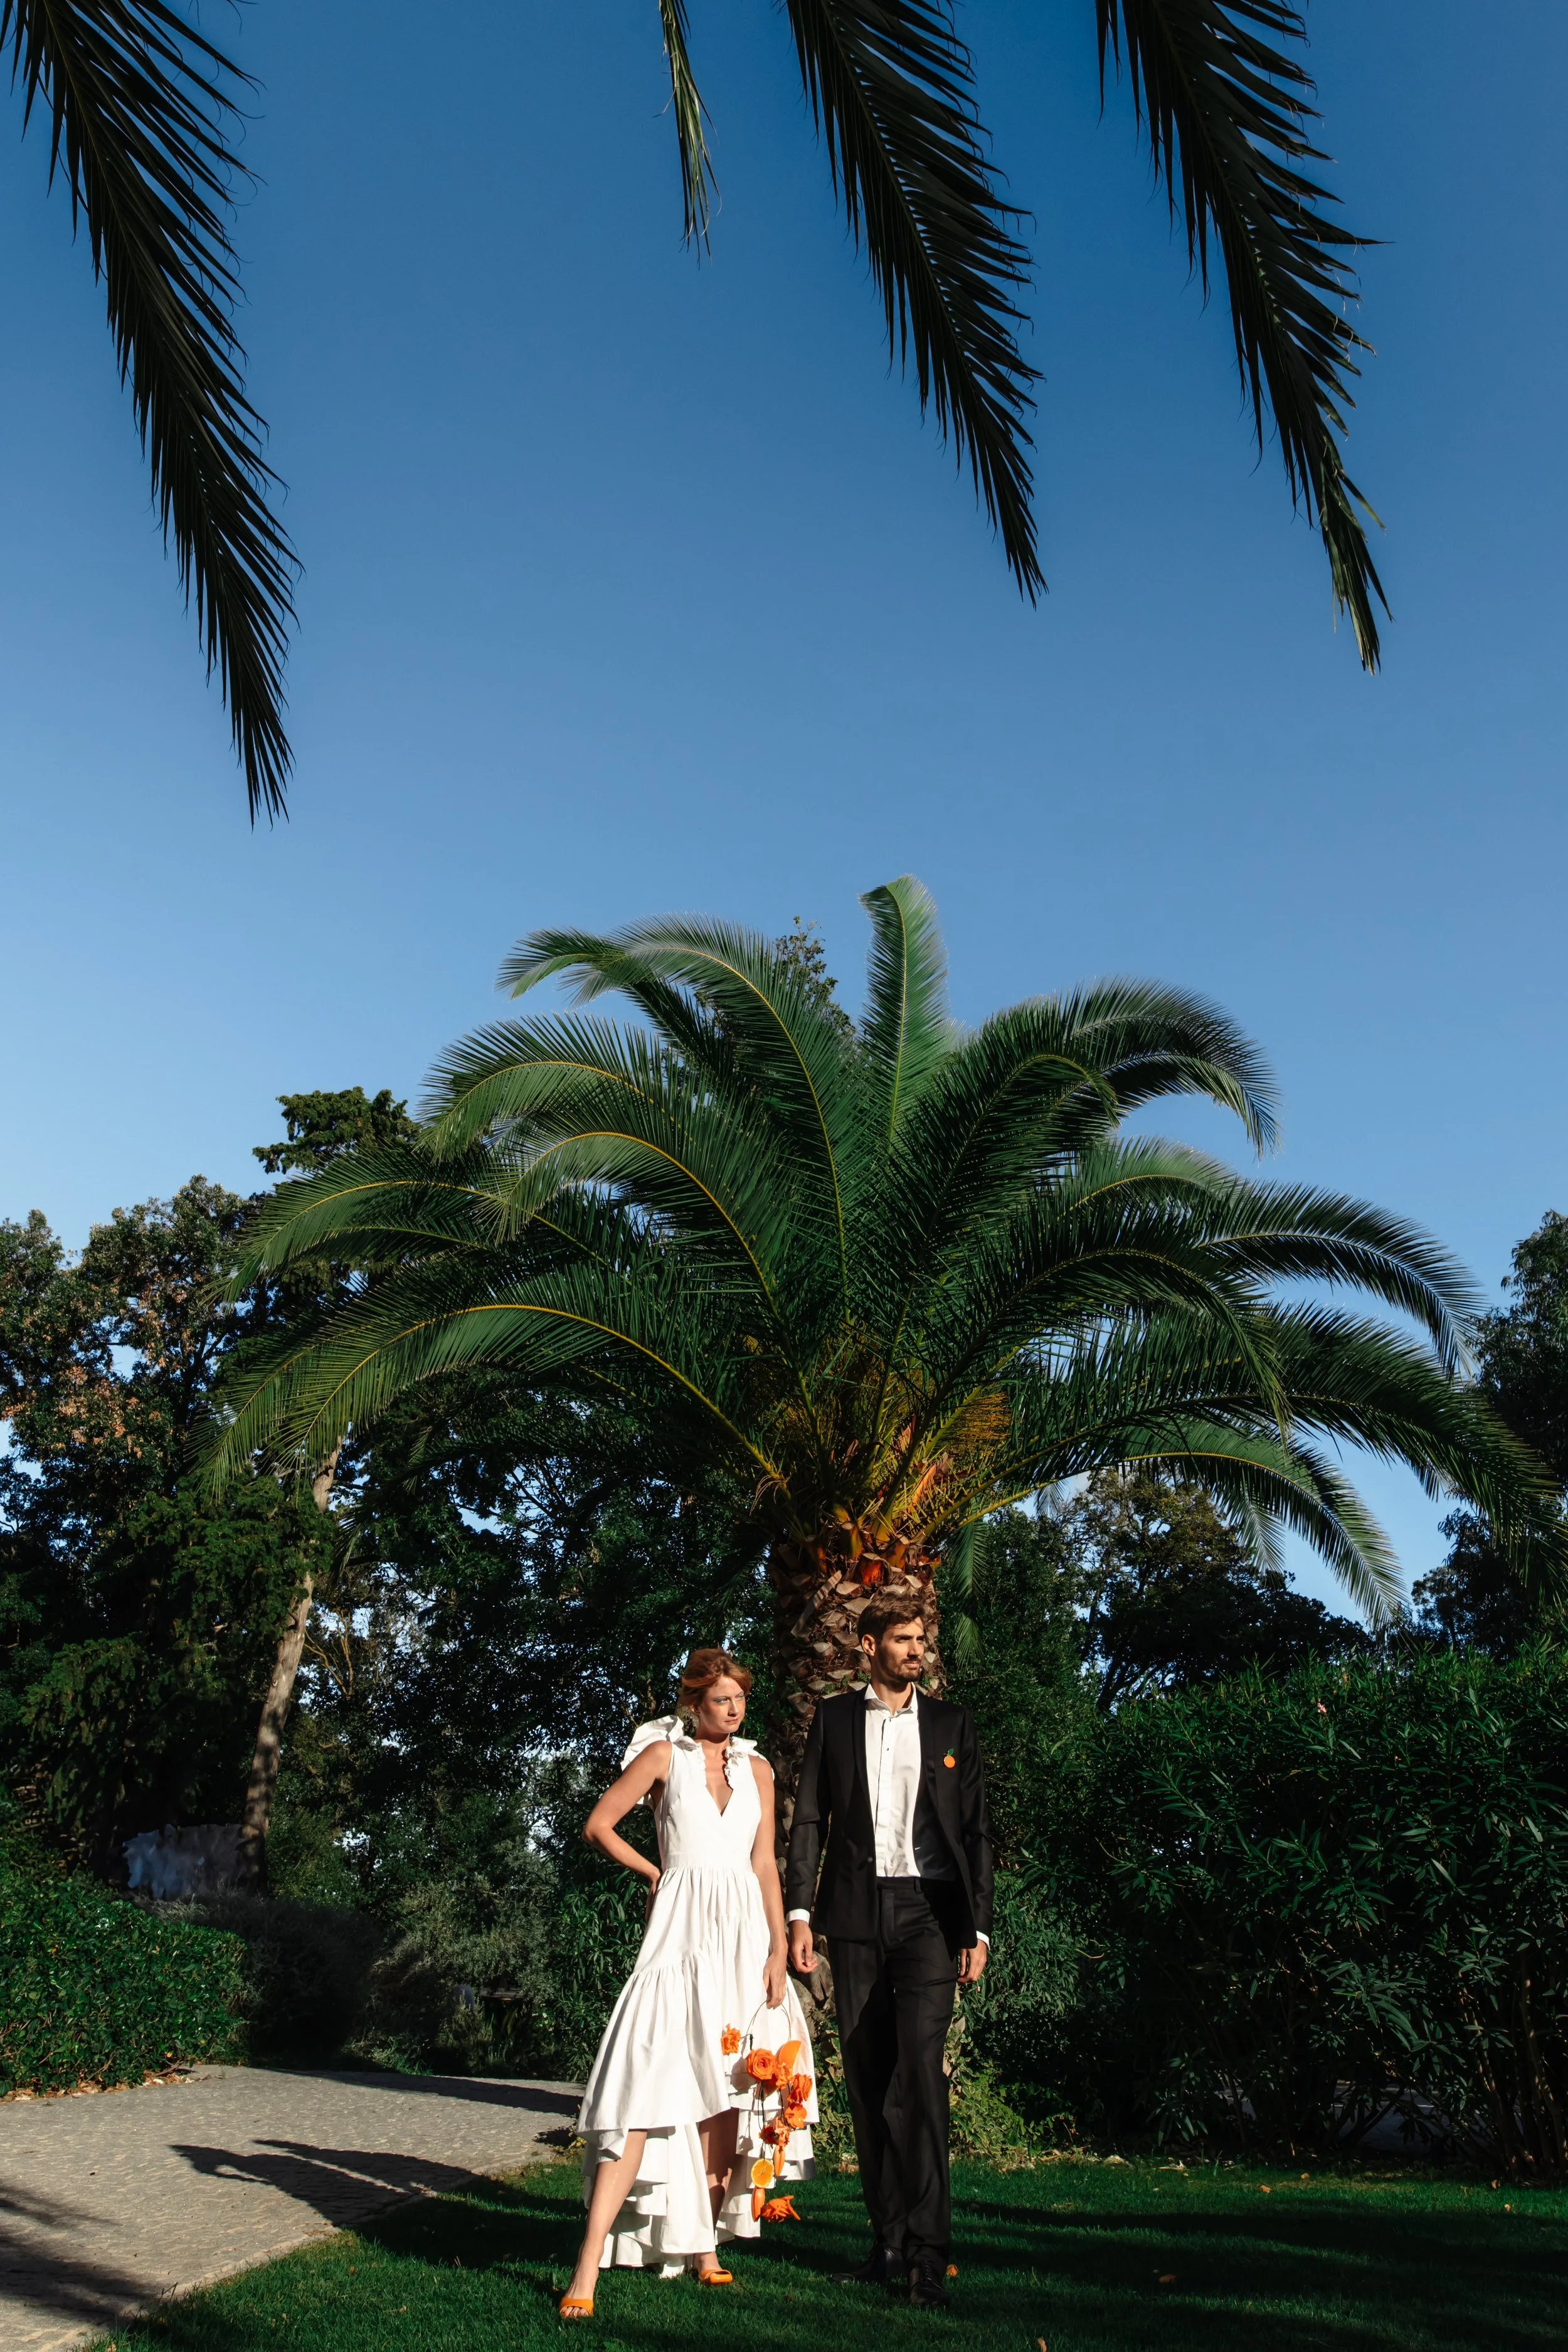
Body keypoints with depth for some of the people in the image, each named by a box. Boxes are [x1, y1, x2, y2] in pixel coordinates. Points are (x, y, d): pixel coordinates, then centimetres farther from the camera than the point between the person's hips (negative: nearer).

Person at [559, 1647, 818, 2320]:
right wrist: (654, 1872, 10)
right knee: (648, 2090, -11)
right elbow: (598, 1825, 4)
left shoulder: (756, 1770, 10)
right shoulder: (663, 1755, 0)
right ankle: (589, 2267, -10)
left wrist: (778, 1952, 1)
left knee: (726, 2092, 6)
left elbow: (766, 1866, 8)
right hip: (683, 1931, -4)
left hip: (745, 1937, 4)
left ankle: (703, 2247, 17)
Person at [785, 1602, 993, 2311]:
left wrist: (977, 1927, 1)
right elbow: (809, 1819, 7)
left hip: (928, 1911, -1)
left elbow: (975, 1832, 8)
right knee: (867, 2078, 6)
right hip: (854, 1911, 1)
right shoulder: (833, 1719, 9)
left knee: (920, 2068, -13)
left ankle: (927, 2248, -8)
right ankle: (888, 2237, 16)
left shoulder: (951, 1725, 9)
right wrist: (800, 1912, -2)